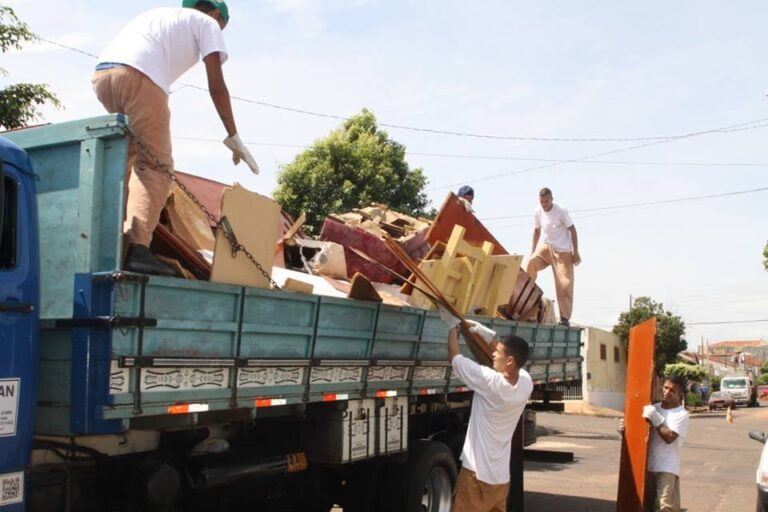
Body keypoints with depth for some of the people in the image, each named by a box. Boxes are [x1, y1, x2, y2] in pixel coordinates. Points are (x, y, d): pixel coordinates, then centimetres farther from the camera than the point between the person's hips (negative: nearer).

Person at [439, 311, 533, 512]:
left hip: (478, 472, -7)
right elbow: (509, 352, 19)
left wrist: (453, 326, 6)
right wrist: (486, 333, 15)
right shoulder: (526, 383, -2)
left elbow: (454, 358, -7)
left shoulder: (490, 381, -20)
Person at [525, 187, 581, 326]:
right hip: (545, 247, 4)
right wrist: (532, 252, 8)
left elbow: (572, 230, -10)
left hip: (563, 251, -4)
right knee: (530, 263, -26)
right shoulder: (537, 212, -3)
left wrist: (575, 252, -11)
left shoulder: (561, 211, -17)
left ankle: (565, 317, -1)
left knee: (564, 284, -8)